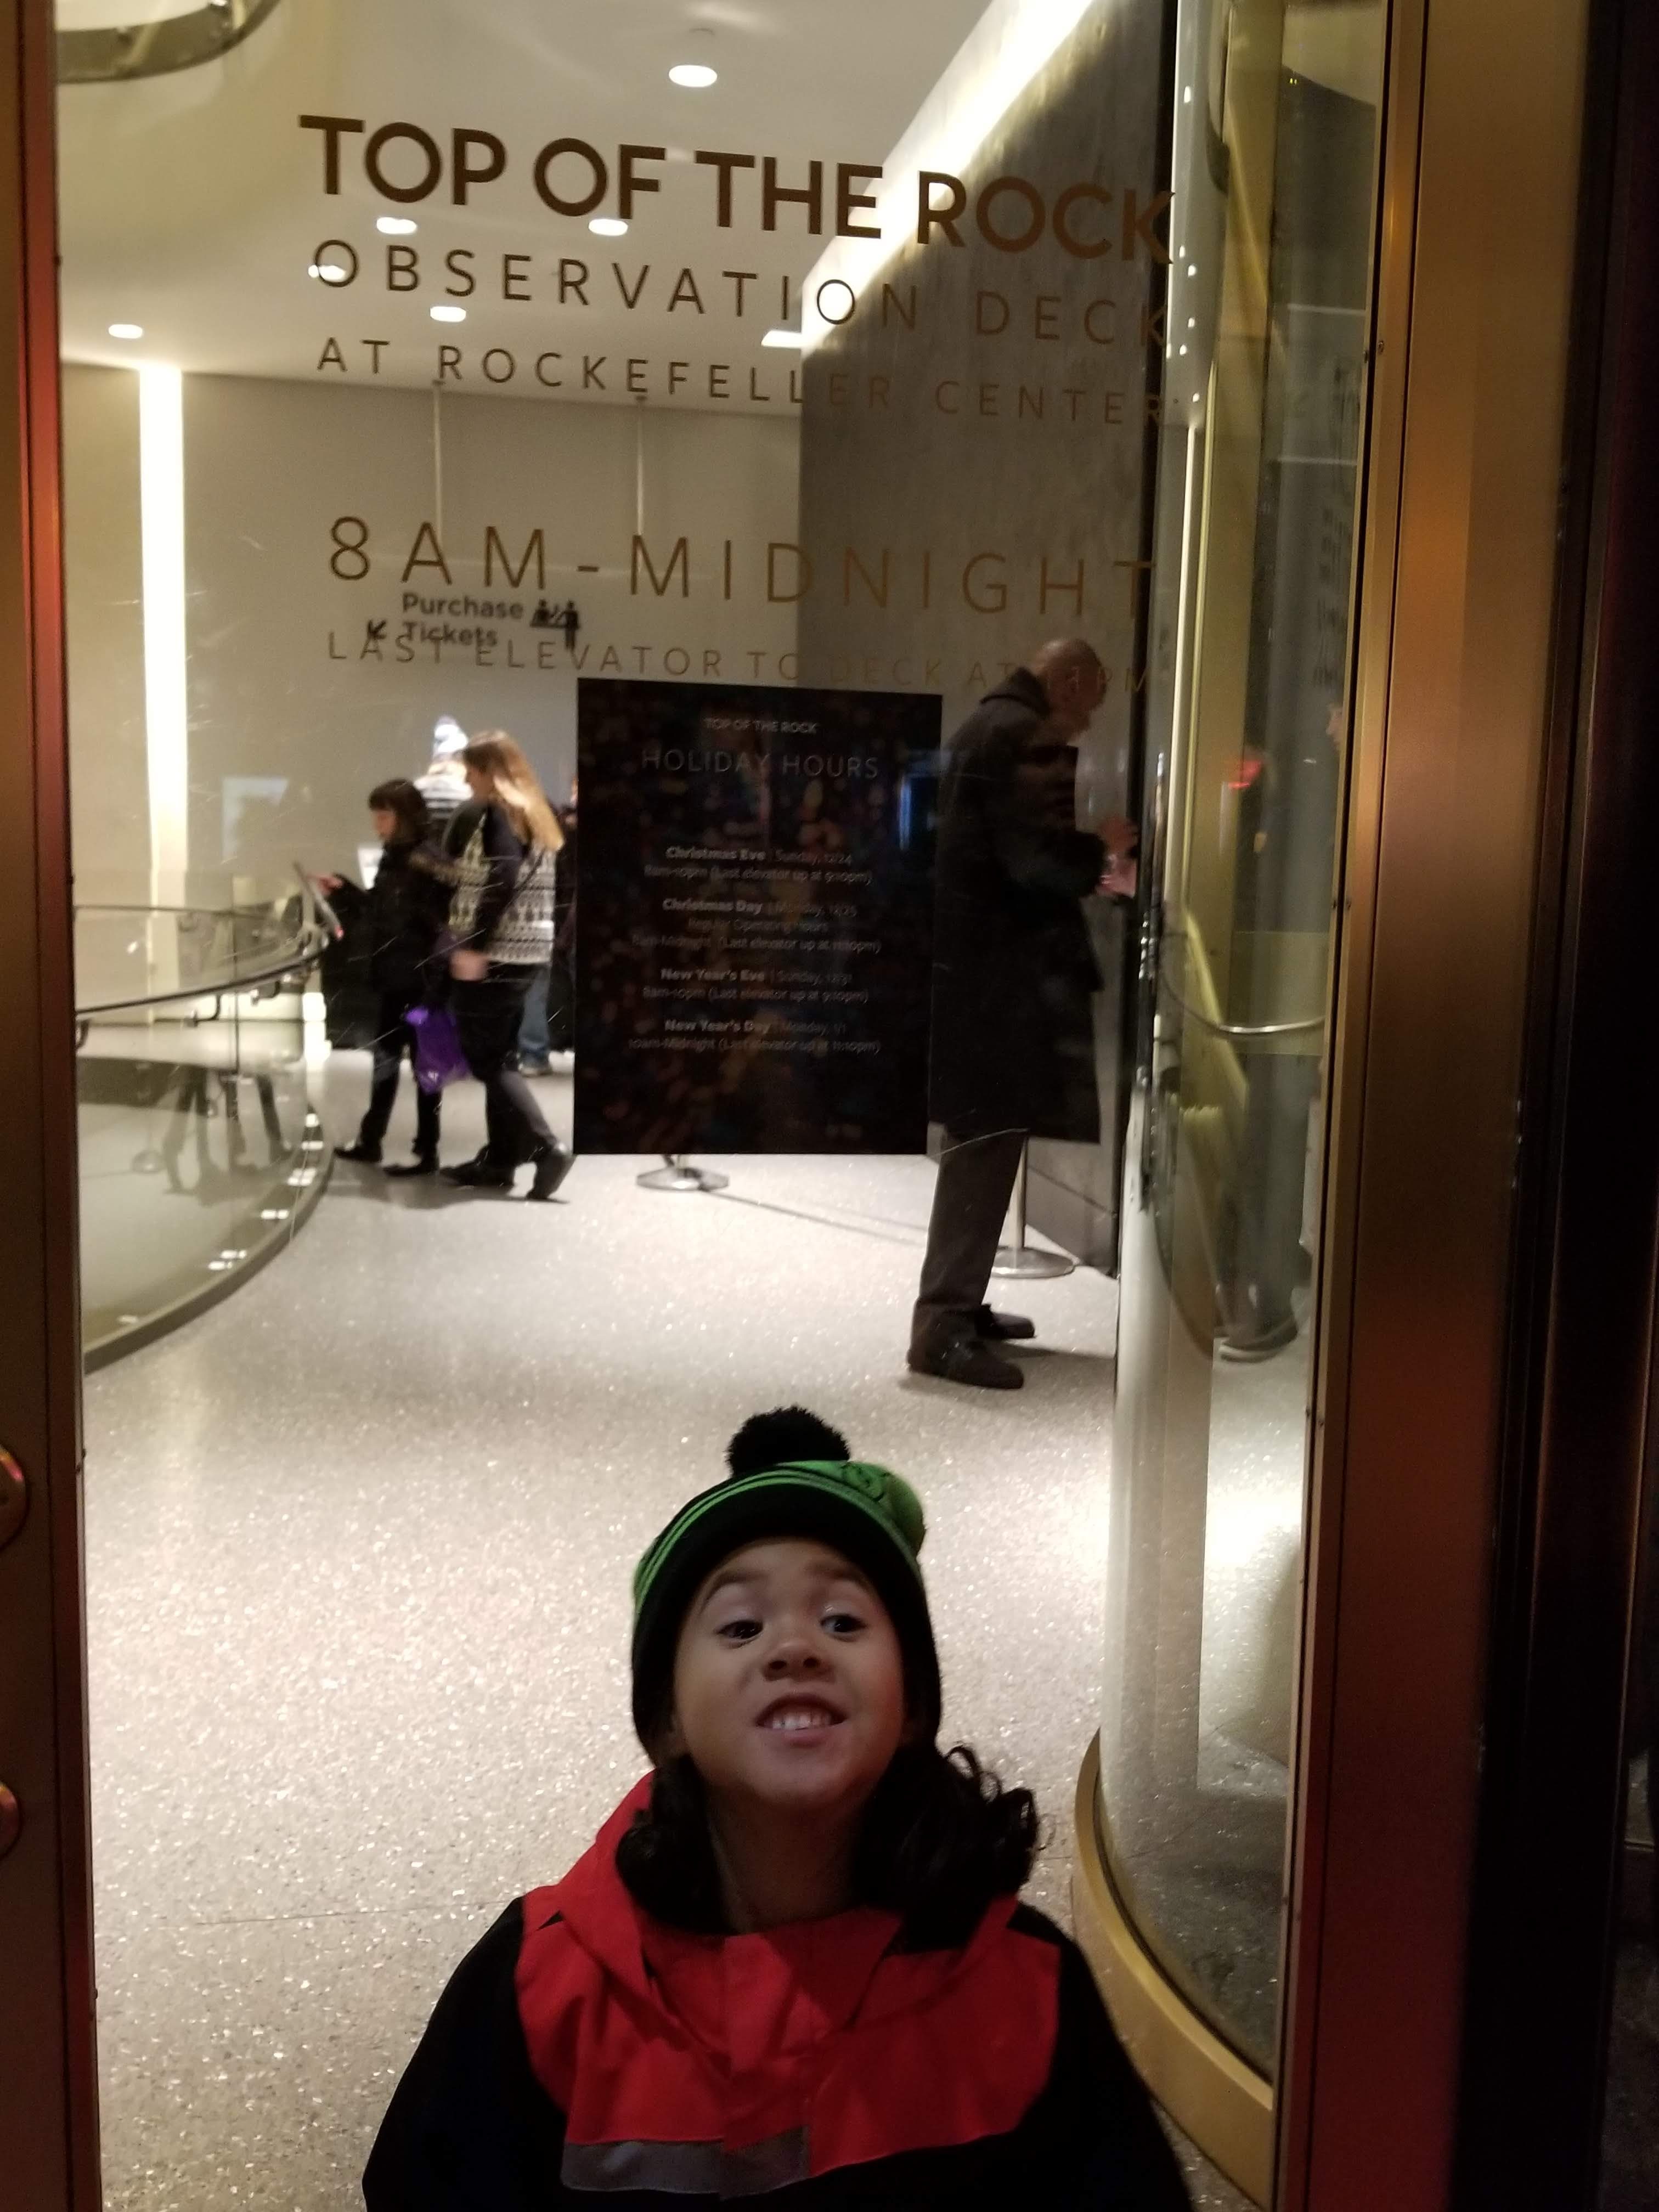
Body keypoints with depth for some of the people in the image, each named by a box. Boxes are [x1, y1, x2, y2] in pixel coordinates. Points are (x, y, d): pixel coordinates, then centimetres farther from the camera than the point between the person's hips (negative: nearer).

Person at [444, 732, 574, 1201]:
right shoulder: (531, 814, 16)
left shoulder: (497, 814, -11)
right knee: (500, 1057, 12)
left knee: (485, 1058, -5)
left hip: (496, 951, -9)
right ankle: (499, 1160, 15)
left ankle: (546, 1149, -13)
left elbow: (502, 883, -23)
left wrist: (473, 946, -25)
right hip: (524, 950, 9)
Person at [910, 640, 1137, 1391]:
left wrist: (1090, 874, 20)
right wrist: (1100, 849, -4)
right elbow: (1036, 858, -22)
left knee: (981, 1139, 16)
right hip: (998, 970, -11)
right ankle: (942, 1327, -5)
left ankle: (957, 1304, 24)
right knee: (988, 1139, -7)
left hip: (970, 959, 11)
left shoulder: (985, 725, 18)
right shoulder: (1026, 735, -14)